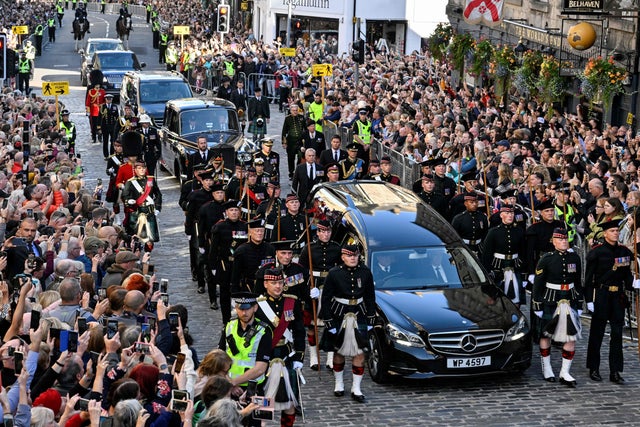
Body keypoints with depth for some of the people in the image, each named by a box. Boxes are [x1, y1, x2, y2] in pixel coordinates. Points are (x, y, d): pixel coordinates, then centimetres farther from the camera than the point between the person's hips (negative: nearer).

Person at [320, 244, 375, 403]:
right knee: (338, 351, 9)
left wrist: (370, 319, 6)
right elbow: (326, 299, -6)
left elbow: (370, 297, 8)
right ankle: (339, 384, 27)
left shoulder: (365, 272, -2)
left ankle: (356, 389, 4)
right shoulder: (334, 273, -9)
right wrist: (328, 322, -8)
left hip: (359, 316, 2)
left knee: (359, 353, -3)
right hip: (339, 316, -2)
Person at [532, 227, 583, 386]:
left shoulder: (575, 258, 5)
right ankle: (546, 368, 26)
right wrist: (537, 306, -7)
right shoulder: (546, 259, -7)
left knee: (571, 336, -4)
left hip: (570, 301, 3)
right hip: (550, 301, -3)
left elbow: (578, 283, 13)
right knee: (545, 335, 8)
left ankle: (565, 373, 2)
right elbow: (537, 284, -5)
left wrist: (579, 305, 12)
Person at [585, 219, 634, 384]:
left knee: (617, 334, 3)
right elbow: (589, 278, -6)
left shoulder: (624, 251, 7)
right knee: (597, 333, 5)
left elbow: (627, 275, 12)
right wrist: (589, 300, -10)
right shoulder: (596, 252, -6)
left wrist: (633, 283, -9)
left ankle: (615, 371, 6)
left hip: (618, 296, 4)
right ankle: (594, 369, 16)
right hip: (601, 296, -4)